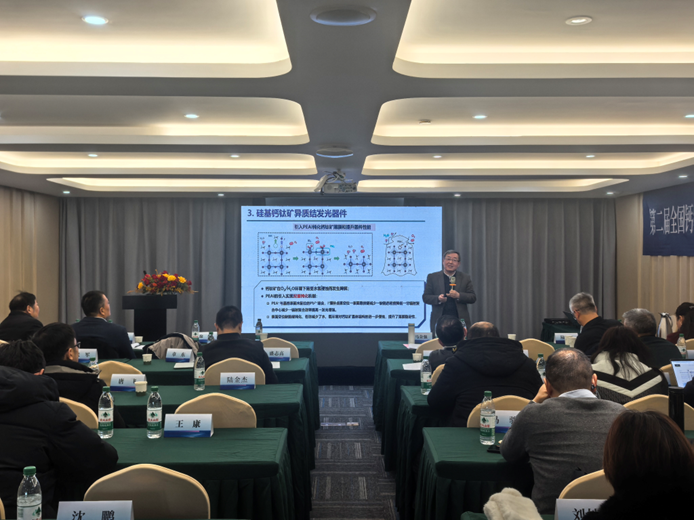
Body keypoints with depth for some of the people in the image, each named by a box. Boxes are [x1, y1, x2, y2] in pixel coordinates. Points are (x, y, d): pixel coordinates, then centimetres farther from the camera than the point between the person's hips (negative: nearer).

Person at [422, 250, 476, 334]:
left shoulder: (465, 278, 11)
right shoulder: (432, 277, 9)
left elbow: (473, 298, 6)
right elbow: (425, 297, 6)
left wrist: (458, 295, -12)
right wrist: (438, 299, -14)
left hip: (460, 321, 1)